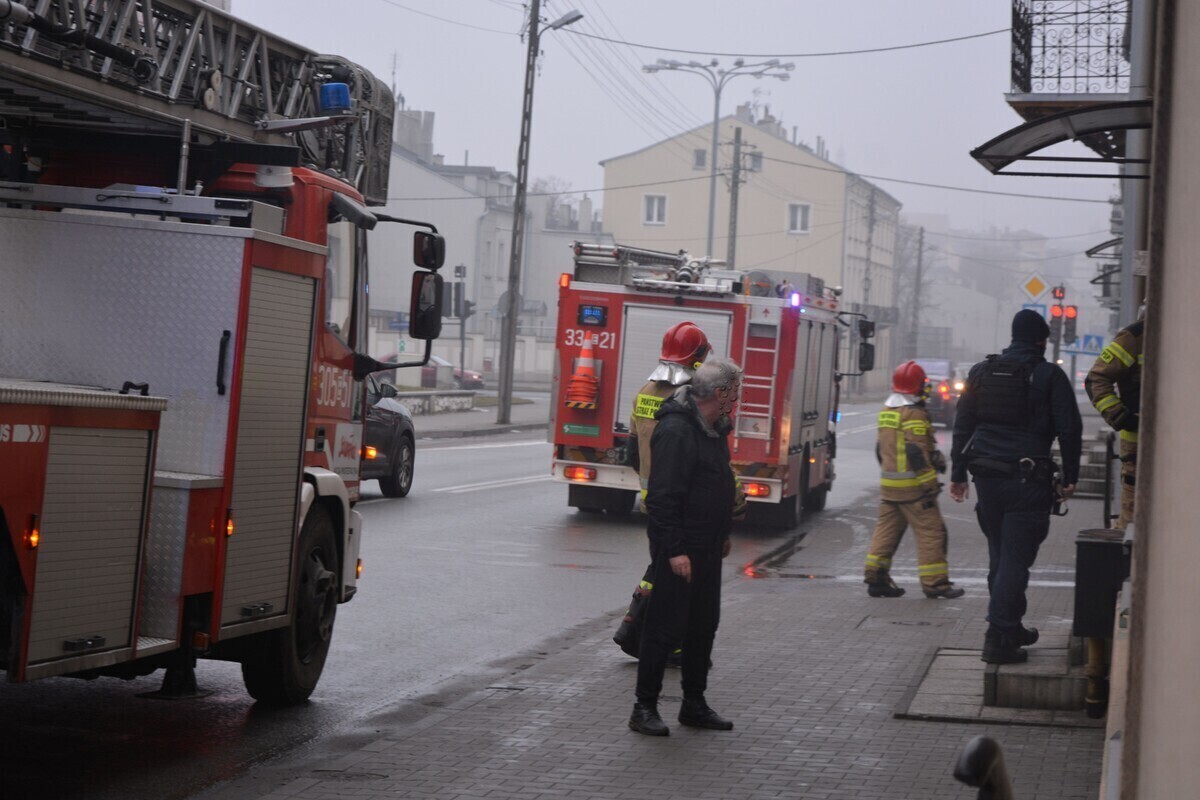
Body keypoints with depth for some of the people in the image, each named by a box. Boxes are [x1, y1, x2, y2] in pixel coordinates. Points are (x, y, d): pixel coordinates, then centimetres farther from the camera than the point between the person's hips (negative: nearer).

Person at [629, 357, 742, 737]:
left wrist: (722, 534, 22)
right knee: (666, 627, -3)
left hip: (707, 548, 10)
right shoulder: (676, 430, -19)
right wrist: (674, 551, -24)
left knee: (704, 626, 14)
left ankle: (694, 705, 23)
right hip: (680, 549, -10)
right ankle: (645, 708, 5)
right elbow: (663, 496, -22)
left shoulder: (712, 428, 12)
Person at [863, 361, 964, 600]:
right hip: (913, 485, -9)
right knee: (930, 531, -3)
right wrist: (929, 485, -18)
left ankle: (875, 577, 9)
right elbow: (917, 452, -19)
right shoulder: (914, 414, -14)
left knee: (887, 529, 11)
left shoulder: (886, 411, 14)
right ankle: (935, 582, -2)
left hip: (889, 482, 9)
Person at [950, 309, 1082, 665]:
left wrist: (958, 474, 14)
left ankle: (1010, 627, 27)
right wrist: (1070, 477, 4)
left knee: (1000, 556, 17)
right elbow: (1069, 430, -4)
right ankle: (999, 638, -10)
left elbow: (963, 425, 11)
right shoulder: (1050, 376, -4)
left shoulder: (981, 372, 10)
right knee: (1015, 559, -5)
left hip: (987, 476, 5)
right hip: (1028, 479, -5)